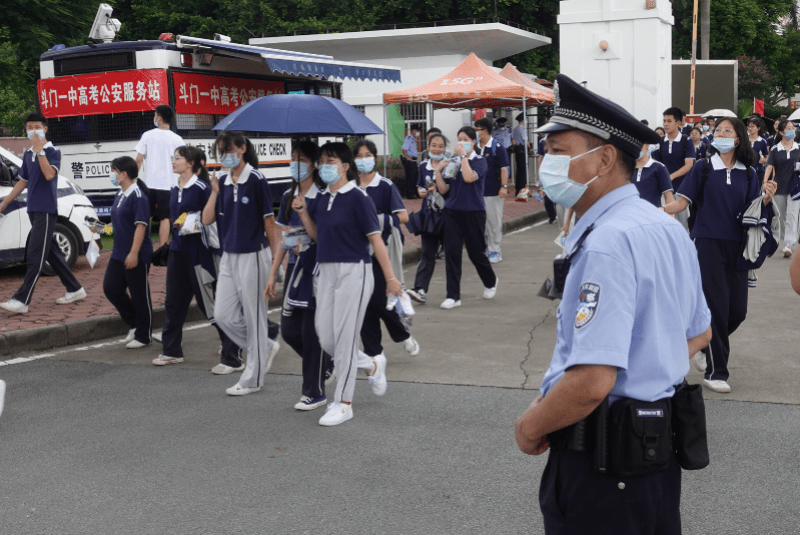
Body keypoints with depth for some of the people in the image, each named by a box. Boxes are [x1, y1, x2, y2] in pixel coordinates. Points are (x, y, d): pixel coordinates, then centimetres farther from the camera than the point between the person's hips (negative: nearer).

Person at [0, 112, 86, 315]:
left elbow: (49, 174, -24)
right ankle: (75, 290, 23)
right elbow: (23, 182, 22)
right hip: (34, 210, 8)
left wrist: (39, 149, -22)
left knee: (35, 256, -10)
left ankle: (21, 301, -14)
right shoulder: (28, 154, 14)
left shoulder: (53, 151, -7)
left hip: (46, 210, -8)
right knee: (52, 253, 13)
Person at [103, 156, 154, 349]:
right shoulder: (120, 195, 13)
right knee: (111, 288, 8)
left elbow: (141, 225, -20)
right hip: (119, 254, 9)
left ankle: (143, 336, 12)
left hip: (137, 256, -9)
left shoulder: (138, 195, -15)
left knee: (140, 295, 1)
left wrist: (134, 253, -24)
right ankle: (134, 324, 23)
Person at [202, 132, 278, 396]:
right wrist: (215, 191, -8)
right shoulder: (221, 181, 8)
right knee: (223, 315, 8)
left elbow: (268, 219, -8)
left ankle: (252, 379, 12)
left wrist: (274, 256, -5)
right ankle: (266, 348, 28)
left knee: (254, 317, 2)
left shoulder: (256, 180, -10)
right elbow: (207, 219, 4)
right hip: (229, 256, 7)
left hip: (253, 255, -7)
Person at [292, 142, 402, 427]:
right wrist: (302, 211, 2)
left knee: (344, 337, -3)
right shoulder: (321, 198, 10)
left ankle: (343, 403, 9)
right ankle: (373, 366, 33)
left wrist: (390, 278, -14)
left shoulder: (358, 198, -10)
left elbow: (375, 239, -12)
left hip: (353, 272, -7)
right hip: (325, 272, 7)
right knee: (326, 339, 7)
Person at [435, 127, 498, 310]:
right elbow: (443, 190, 6)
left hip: (473, 212, -3)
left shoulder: (479, 161, -3)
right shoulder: (452, 161, 7)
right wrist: (438, 171, -7)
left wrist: (463, 156, -15)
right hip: (452, 211, 3)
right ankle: (453, 296, 3)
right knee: (452, 252, -2)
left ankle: (491, 282, 36)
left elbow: (469, 177, -23)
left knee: (475, 252, 7)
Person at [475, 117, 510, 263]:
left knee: (494, 221, 0)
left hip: (493, 191, -6)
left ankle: (495, 251, 7)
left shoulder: (497, 147, -8)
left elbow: (504, 168, -10)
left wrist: (504, 186, -17)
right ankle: (483, 246, 25)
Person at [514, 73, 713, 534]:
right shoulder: (668, 227, 6)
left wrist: (530, 427, -15)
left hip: (604, 464, -9)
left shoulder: (607, 242, -24)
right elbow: (699, 333, 20)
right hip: (663, 444, 10)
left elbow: (591, 383, -32)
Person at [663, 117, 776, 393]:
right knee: (717, 306, -7)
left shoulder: (748, 173, 8)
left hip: (736, 246, 4)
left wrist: (767, 197, -11)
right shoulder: (703, 168, 0)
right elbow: (683, 201, -3)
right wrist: (658, 210, -20)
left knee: (738, 310, 3)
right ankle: (715, 371, 6)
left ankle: (703, 347, 29)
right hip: (709, 243, -4)